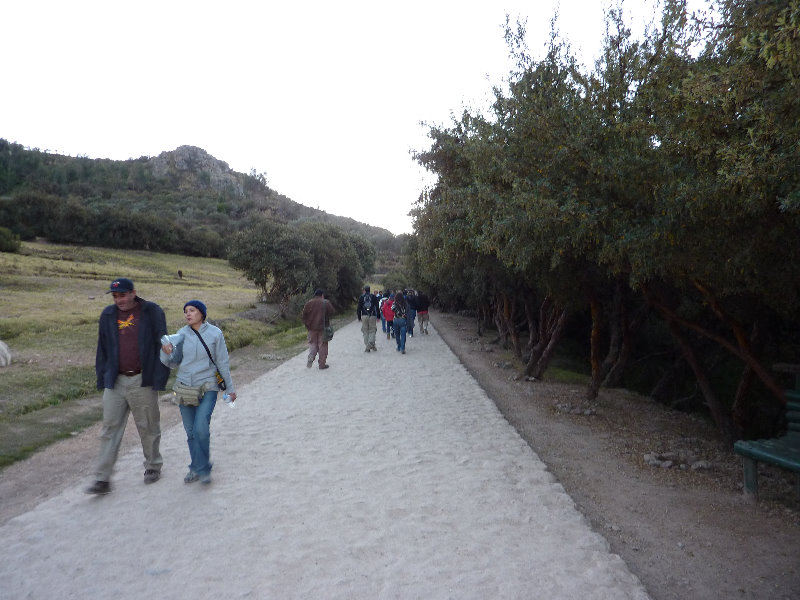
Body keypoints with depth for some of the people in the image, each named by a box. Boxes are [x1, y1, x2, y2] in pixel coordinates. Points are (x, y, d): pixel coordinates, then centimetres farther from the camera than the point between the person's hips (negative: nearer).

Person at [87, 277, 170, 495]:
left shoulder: (152, 312, -4)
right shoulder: (108, 315, 8)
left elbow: (162, 346, -5)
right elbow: (102, 349, 16)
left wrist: (158, 379, -10)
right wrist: (102, 378, 11)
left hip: (142, 381, -3)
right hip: (115, 381, 4)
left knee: (148, 427, 9)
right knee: (110, 428, 4)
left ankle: (153, 467, 27)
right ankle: (102, 479, 9)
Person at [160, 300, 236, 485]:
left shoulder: (215, 333, -5)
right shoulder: (181, 334, 2)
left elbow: (223, 362, 1)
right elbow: (173, 363, 6)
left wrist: (230, 388, 5)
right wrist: (166, 353, -17)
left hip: (208, 387, -3)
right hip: (185, 386, 3)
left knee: (201, 428, -14)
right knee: (191, 431, 8)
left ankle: (201, 468, 4)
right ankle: (198, 468, 23)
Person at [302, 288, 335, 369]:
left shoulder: (309, 303, 1)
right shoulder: (326, 303, -5)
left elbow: (304, 315, -1)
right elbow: (331, 312, -7)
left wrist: (307, 324, 8)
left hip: (312, 327, 2)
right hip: (322, 327, -2)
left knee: (312, 343, 15)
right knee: (322, 345, 5)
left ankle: (310, 360, -4)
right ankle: (322, 364, 8)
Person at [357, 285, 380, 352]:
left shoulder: (361, 297, 6)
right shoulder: (373, 296, 5)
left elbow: (359, 308, 6)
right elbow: (377, 307, 4)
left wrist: (359, 317, 12)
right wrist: (378, 316, 8)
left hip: (364, 316, 0)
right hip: (372, 316, 0)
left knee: (365, 331, 6)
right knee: (372, 330, 7)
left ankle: (367, 347, 1)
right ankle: (371, 342, -16)